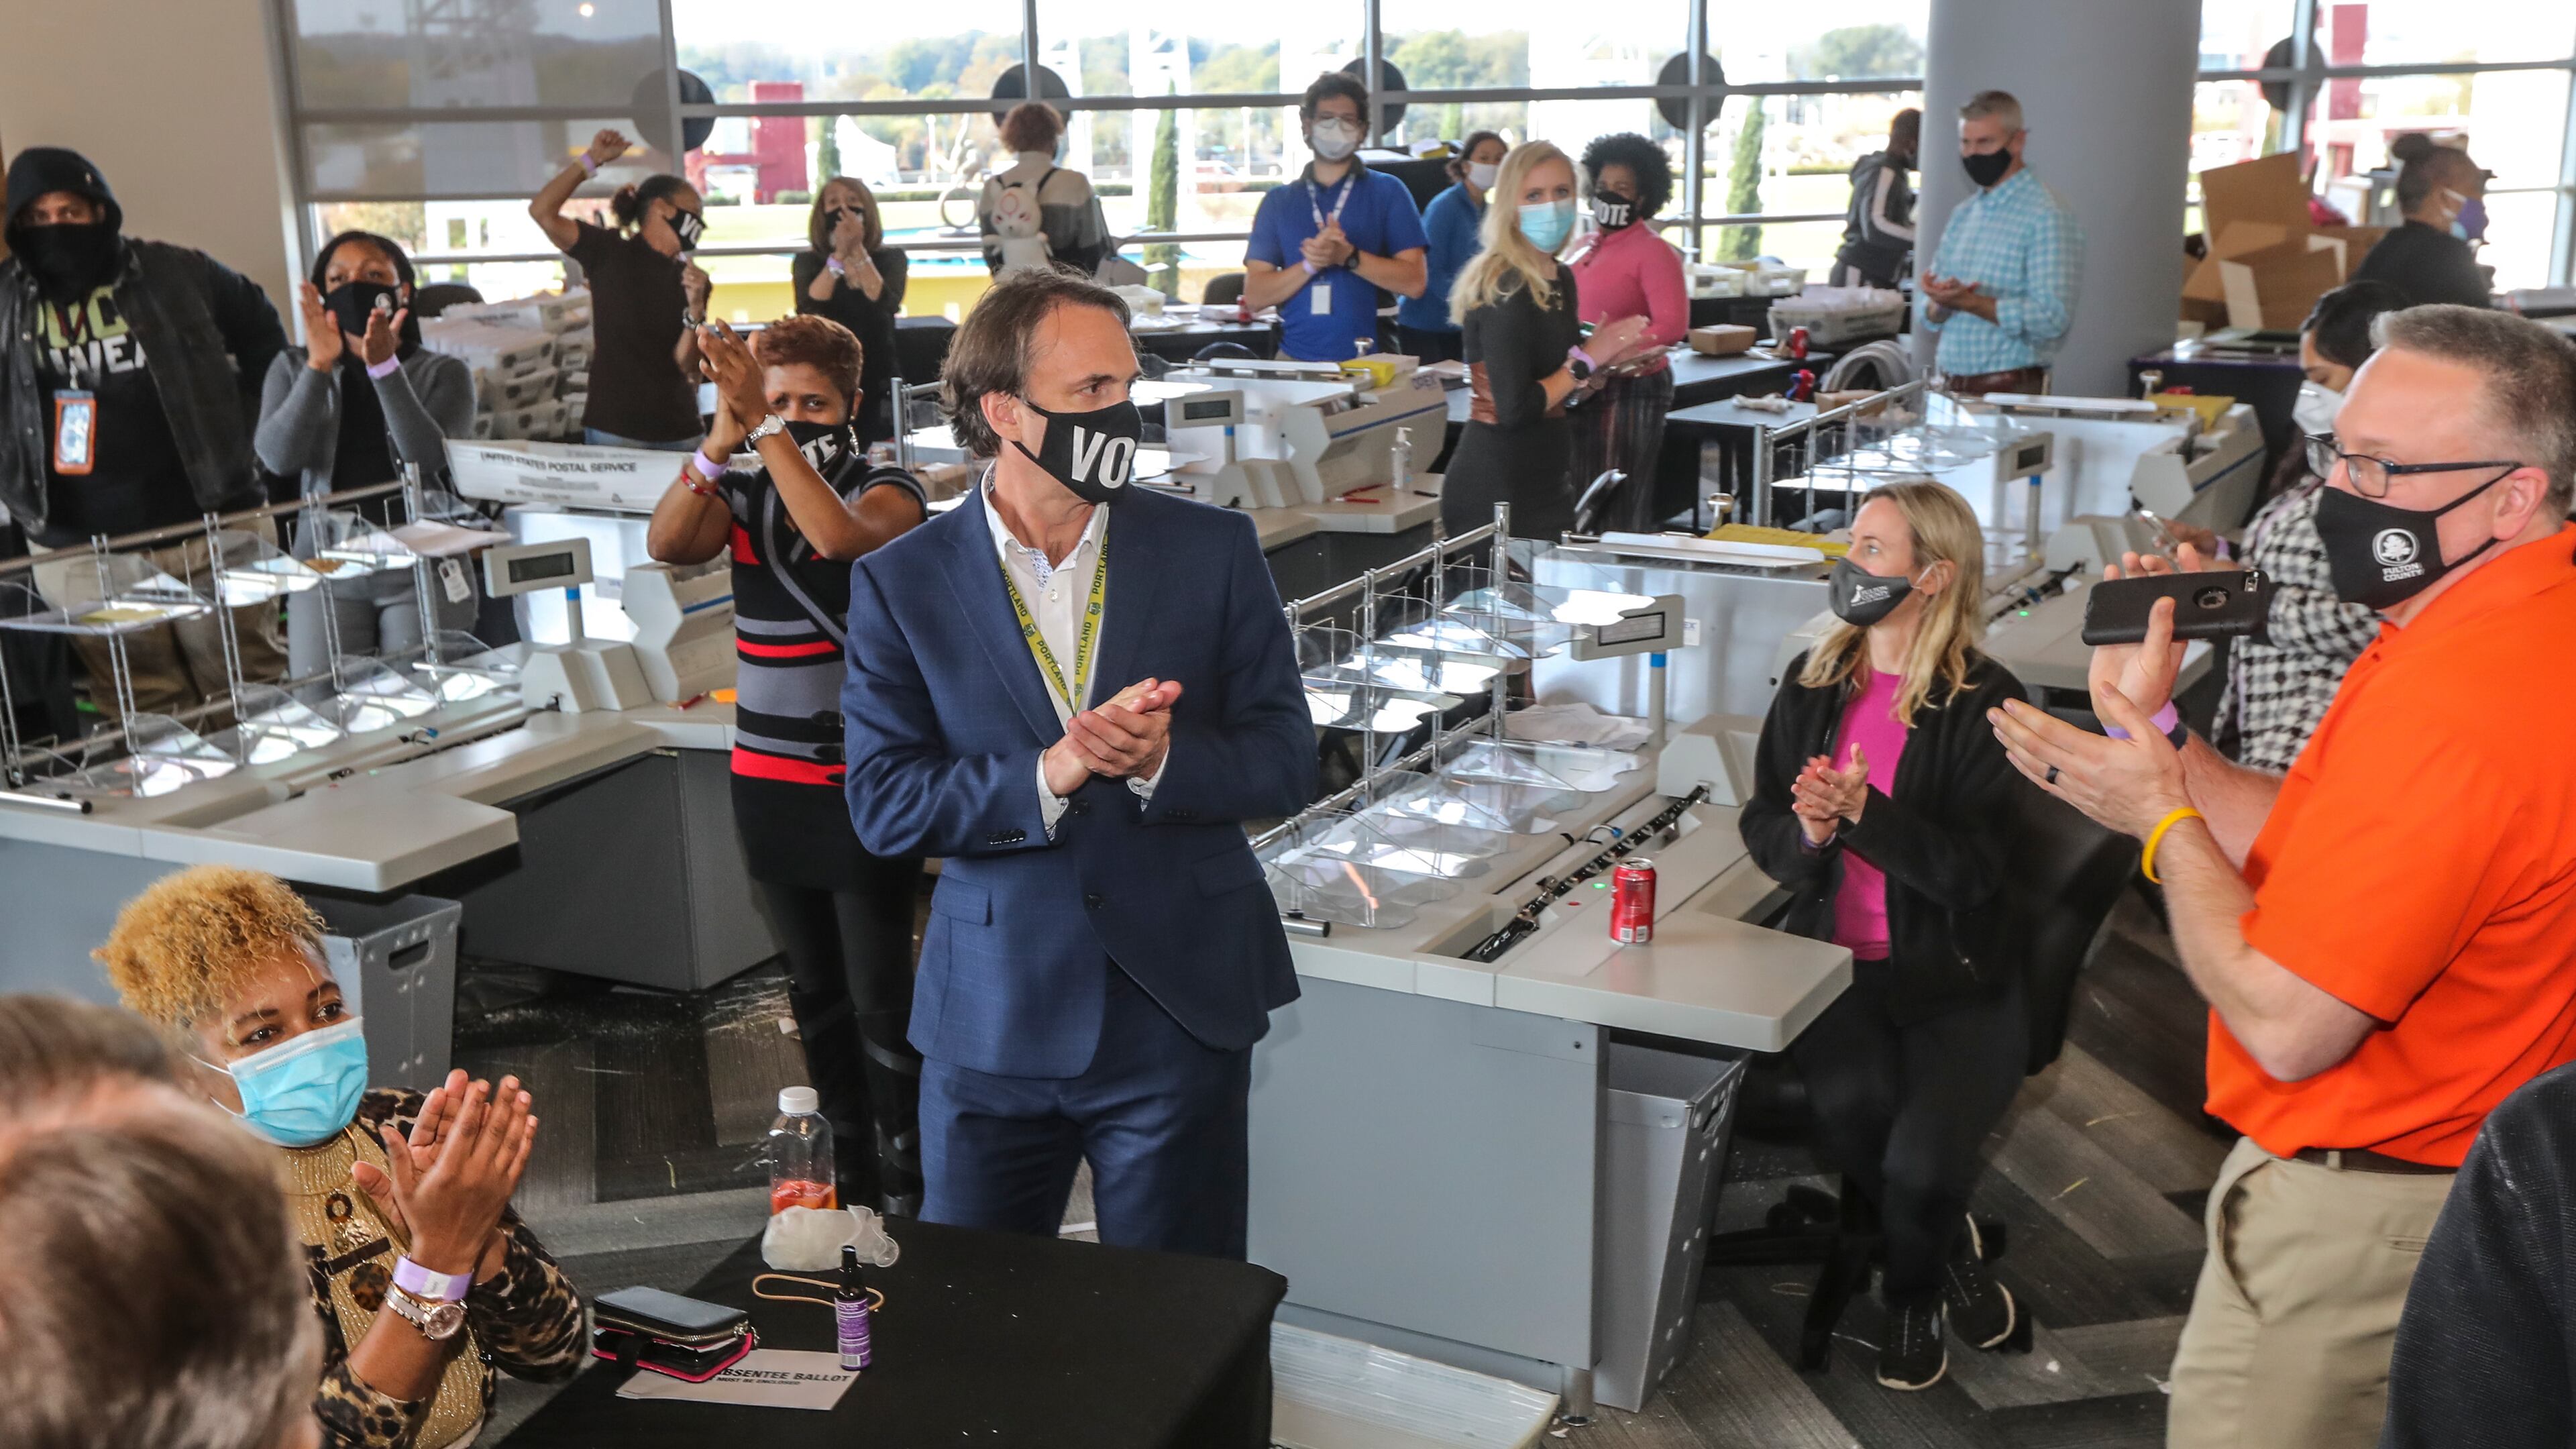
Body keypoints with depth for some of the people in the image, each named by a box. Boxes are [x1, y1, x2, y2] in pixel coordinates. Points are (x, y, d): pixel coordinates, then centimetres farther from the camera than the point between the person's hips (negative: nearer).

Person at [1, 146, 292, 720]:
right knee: (148, 721, 4)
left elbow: (262, 330, 15)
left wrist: (241, 424, 9)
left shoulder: (175, 274, 3)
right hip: (83, 554, 1)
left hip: (206, 529, -1)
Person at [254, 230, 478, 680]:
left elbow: (428, 458, -12)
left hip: (422, 566, -1)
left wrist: (385, 366, -22)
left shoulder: (443, 372, 7)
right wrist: (319, 366, -16)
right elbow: (278, 457, -6)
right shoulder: (293, 368, 12)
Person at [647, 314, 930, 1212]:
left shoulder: (888, 490, -7)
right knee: (816, 995, 16)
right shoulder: (740, 495, 6)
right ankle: (853, 1169, 30)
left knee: (881, 1004, -4)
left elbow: (841, 535, -29)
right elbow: (666, 544, -14)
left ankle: (909, 1193, 7)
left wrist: (768, 428, -32)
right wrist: (721, 441, -27)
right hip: (769, 781, 5)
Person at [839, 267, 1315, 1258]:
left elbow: (1287, 764, -1)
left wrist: (1161, 759, -21)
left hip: (1182, 1014, 0)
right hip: (991, 1019, 0)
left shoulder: (1213, 551, 0)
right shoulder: (900, 582, -2)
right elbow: (882, 804, -7)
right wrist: (1051, 773, -22)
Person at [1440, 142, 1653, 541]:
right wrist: (1588, 359, -13)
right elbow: (1514, 410, -24)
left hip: (1545, 485, 9)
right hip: (1500, 492, -9)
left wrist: (1607, 359, 0)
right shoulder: (1505, 289, -17)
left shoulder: (1561, 279, 9)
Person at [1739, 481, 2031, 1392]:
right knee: (1849, 1101, -28)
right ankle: (1951, 1252, 7)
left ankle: (1911, 1300, 15)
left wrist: (1866, 812, -25)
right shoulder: (1813, 684, 9)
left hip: (1951, 978, -3)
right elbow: (1762, 832, 10)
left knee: (1921, 1157, -24)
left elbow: (1970, 869, -12)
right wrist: (1808, 833, -14)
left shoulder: (1984, 702, -5)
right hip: (1837, 964, 3)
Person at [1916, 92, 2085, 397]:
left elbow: (2052, 317, -17)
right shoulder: (1964, 214, 15)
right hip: (1951, 386, 6)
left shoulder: (2048, 216, -8)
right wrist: (1939, 305, -10)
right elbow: (1926, 303, 14)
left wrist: (1970, 302, -22)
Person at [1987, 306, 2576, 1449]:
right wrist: (2159, 736, 0)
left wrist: (2163, 818, -15)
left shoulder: (2451, 707, -31)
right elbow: (2305, 860, 9)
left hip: (2354, 1205, -10)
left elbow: (2285, 1023, -27)